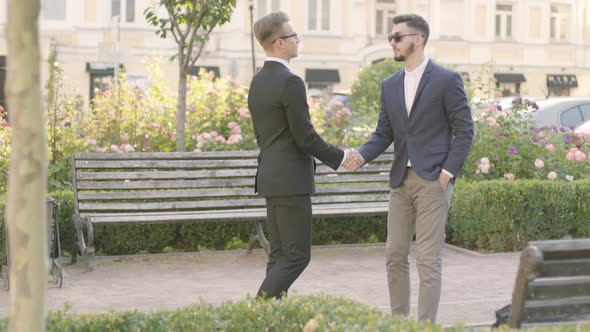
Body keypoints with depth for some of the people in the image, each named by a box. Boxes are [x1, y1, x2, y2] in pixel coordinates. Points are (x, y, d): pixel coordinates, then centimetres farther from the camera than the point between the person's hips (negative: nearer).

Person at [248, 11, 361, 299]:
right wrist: (339, 158, -3)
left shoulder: (257, 83, 12)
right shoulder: (290, 83, -17)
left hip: (271, 178, 9)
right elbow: (305, 137, -17)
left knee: (281, 256, 11)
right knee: (297, 256, -4)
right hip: (291, 182, -9)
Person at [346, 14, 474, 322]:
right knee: (395, 255, 9)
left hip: (433, 181, -6)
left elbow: (464, 131, -6)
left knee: (428, 259, -5)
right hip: (401, 181, 6)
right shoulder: (390, 85, 12)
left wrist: (447, 173, -13)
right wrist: (361, 155, -7)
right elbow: (383, 134, 11)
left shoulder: (447, 79, -5)